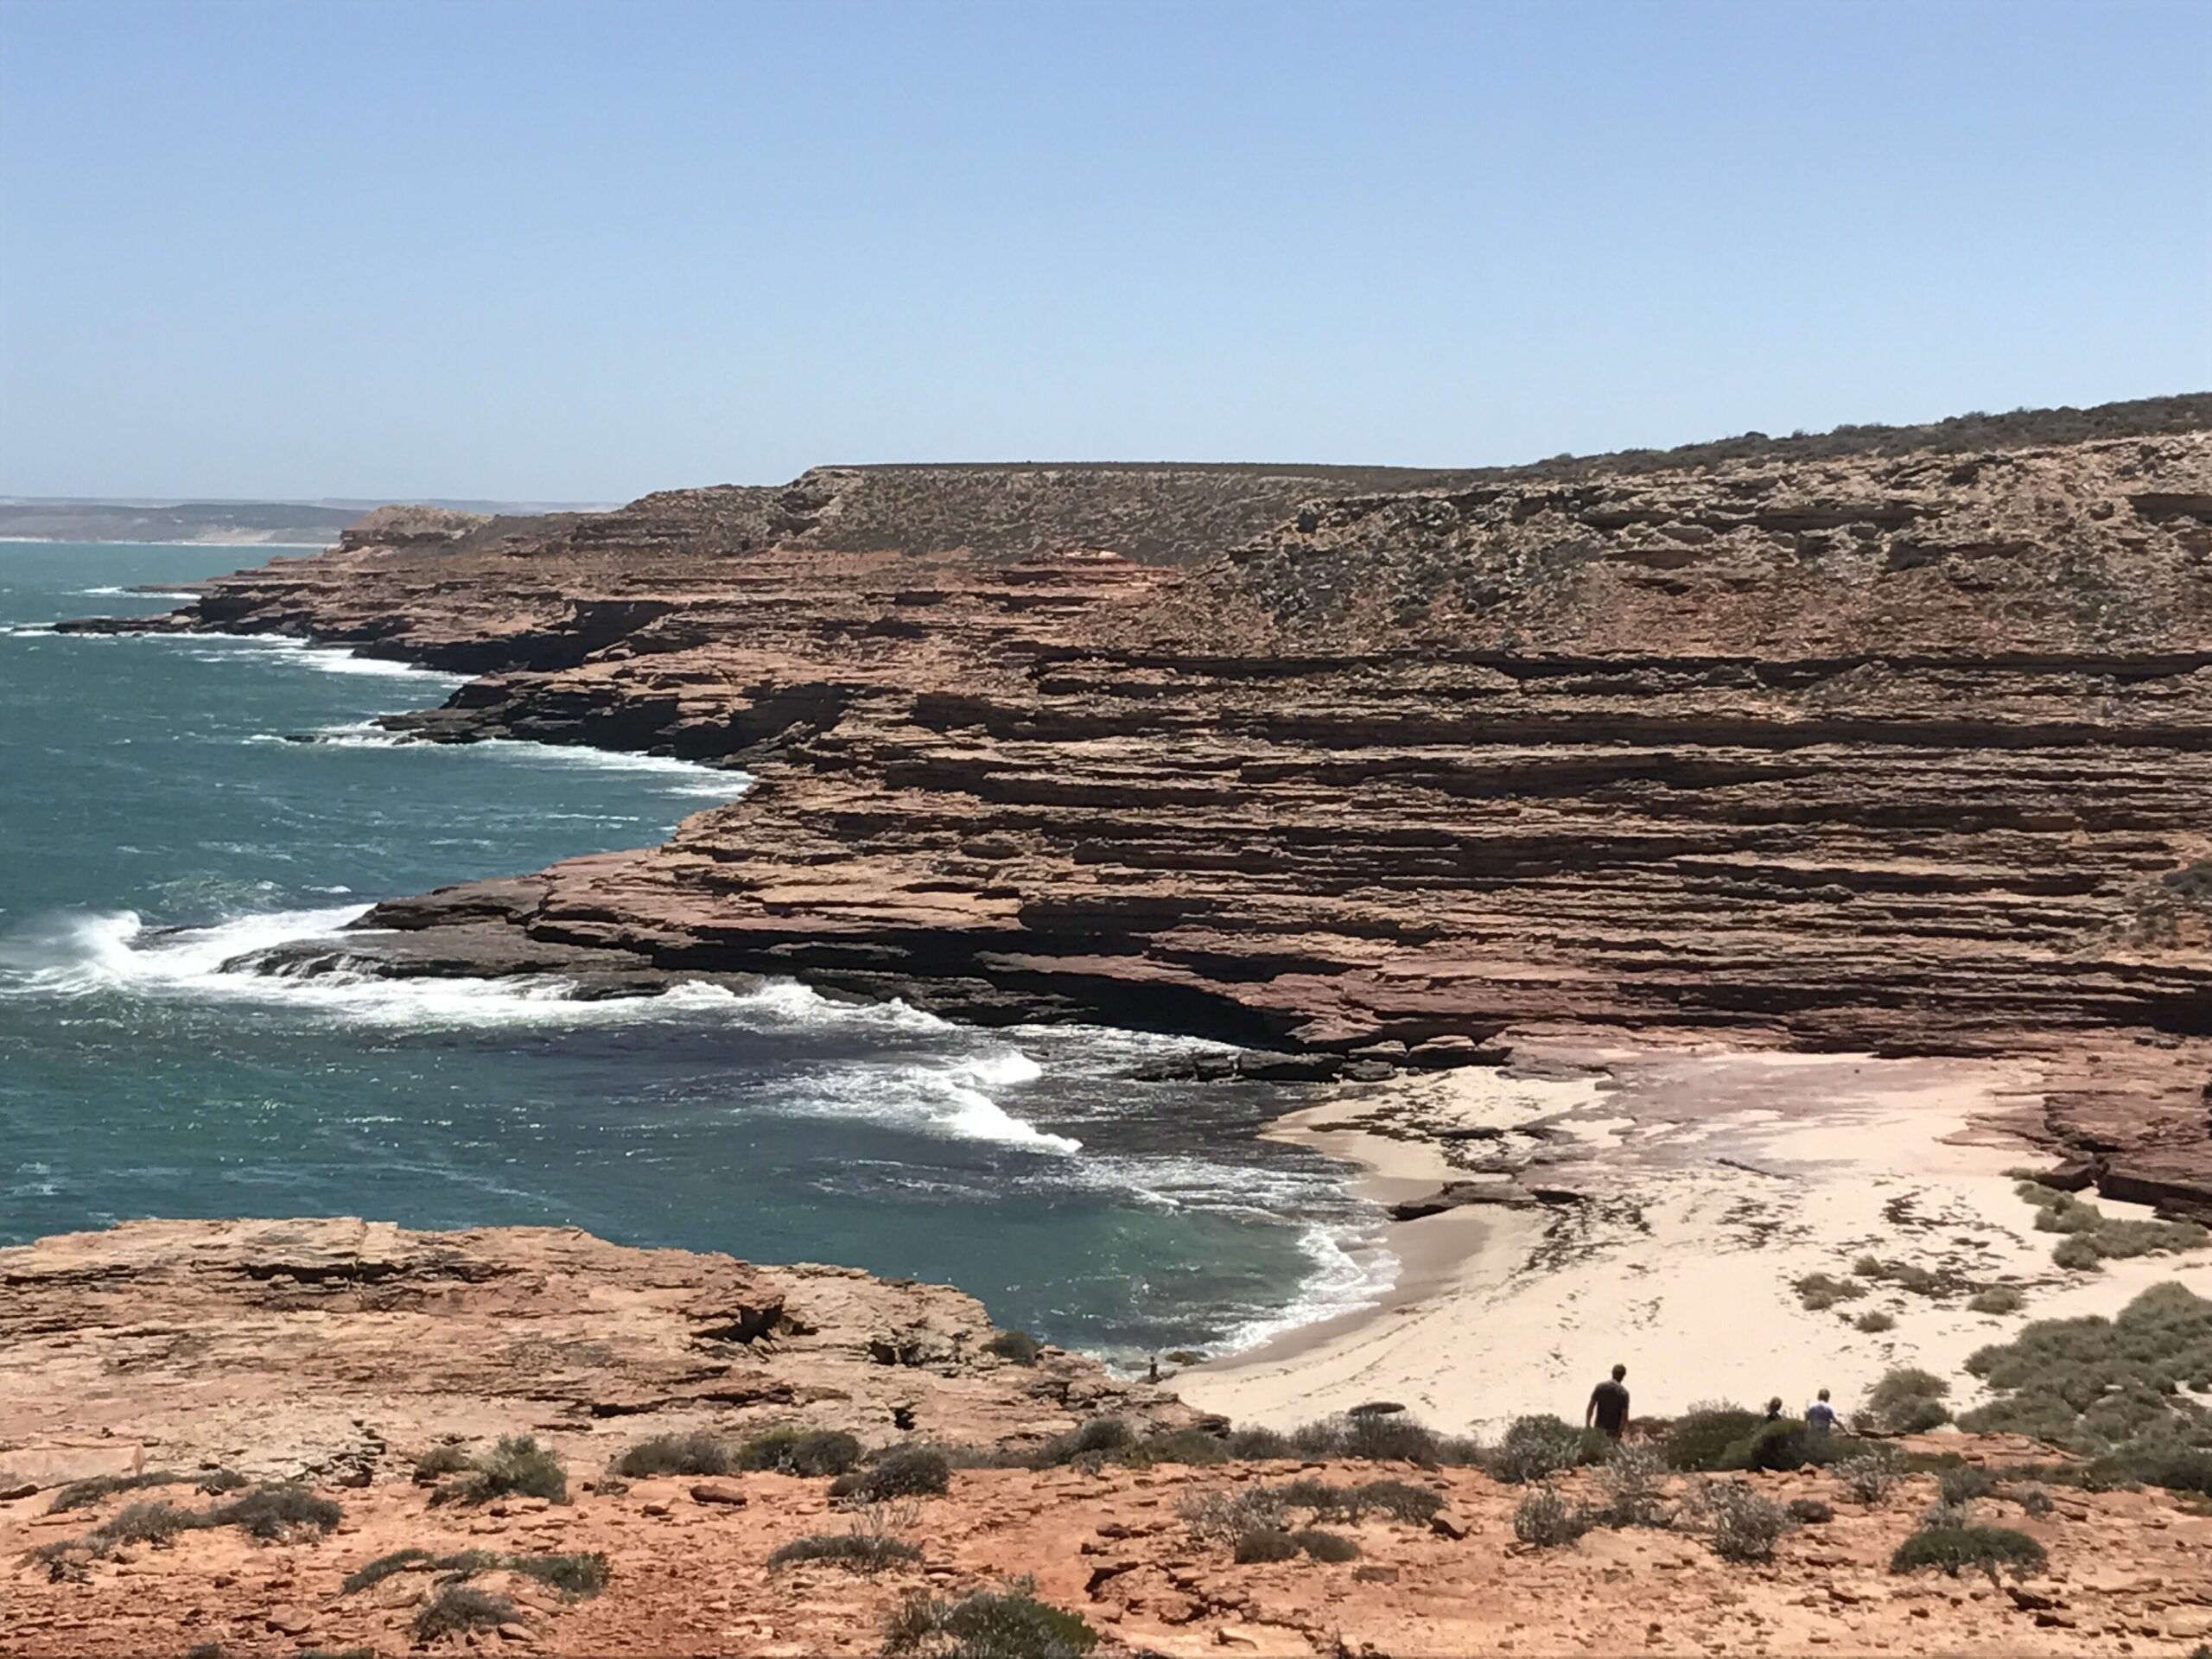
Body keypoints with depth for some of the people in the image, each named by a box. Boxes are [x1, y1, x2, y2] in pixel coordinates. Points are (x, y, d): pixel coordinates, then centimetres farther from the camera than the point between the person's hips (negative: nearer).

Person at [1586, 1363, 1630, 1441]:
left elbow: (1590, 1407, -3)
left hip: (1599, 1429, 2)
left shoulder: (1600, 1387, -3)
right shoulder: (1624, 1393, -10)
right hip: (1613, 1431, -2)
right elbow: (1624, 1415, -14)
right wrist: (1619, 1432, -8)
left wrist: (1587, 1425, 4)